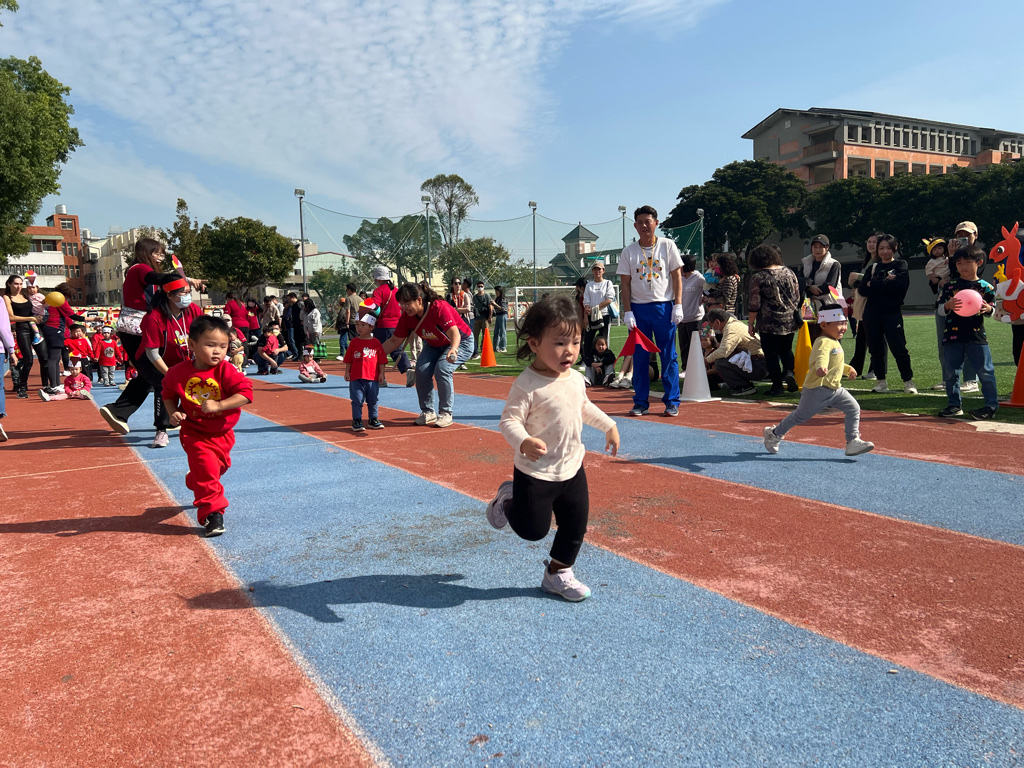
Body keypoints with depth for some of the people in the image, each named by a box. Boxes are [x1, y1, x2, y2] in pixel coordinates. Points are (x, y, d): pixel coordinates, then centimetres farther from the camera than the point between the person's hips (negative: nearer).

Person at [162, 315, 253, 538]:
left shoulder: (226, 371, -20)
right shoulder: (178, 372, -14)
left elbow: (245, 393, -29)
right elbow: (168, 394, 4)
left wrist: (218, 405, -37)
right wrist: (173, 413, -13)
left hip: (222, 434, 2)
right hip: (194, 433, -2)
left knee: (219, 466, 23)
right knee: (205, 468, -15)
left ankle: (195, 485, 56)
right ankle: (212, 513, -3)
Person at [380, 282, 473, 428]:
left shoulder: (439, 308, -34)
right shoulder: (407, 316, -14)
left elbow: (454, 332, -46)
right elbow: (395, 341, -5)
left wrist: (453, 350, -67)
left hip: (460, 343, -6)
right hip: (434, 345, 6)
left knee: (442, 369, -28)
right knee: (421, 370, -16)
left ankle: (446, 413, -13)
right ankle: (428, 412, 2)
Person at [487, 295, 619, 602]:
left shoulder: (576, 379, 1)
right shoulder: (527, 385, -23)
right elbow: (509, 420, -25)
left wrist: (609, 425, 22)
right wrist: (523, 442, -43)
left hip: (572, 468, 7)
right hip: (535, 473, -6)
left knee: (576, 524, 11)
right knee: (533, 529, 7)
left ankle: (558, 573, 31)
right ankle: (508, 500, 36)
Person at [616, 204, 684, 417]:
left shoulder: (667, 246, 3)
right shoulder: (628, 252, 6)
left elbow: (677, 276, 2)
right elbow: (625, 283, 5)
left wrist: (678, 305, -6)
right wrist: (627, 312, -3)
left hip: (664, 307, -1)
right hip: (638, 308, 2)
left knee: (669, 356, 1)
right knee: (639, 357, 4)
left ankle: (672, 402, 9)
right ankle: (641, 402, 12)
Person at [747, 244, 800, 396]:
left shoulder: (758, 277, -9)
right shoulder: (788, 272, 6)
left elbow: (754, 304, -11)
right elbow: (797, 297, 12)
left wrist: (751, 323, -2)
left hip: (769, 323, -5)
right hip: (790, 321, 5)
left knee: (771, 353, 4)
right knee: (786, 349, 20)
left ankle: (777, 386, 5)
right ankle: (789, 371, -5)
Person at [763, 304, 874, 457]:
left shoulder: (835, 343, 14)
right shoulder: (824, 342, -17)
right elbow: (821, 357, -41)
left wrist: (848, 369, 22)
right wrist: (821, 367, -60)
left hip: (835, 389, 9)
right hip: (817, 389, -9)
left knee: (853, 408, -3)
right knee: (801, 415, 4)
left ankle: (853, 441, -2)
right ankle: (774, 434, 23)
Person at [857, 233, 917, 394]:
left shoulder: (900, 265, 4)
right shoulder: (873, 268, 14)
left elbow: (899, 285, -16)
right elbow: (863, 289, -2)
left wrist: (875, 284, -10)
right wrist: (886, 281, -11)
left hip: (892, 313, -4)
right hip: (872, 313, 4)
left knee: (898, 347, -8)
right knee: (875, 348, 5)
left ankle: (908, 381, 1)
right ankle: (881, 382, 14)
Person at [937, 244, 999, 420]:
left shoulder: (985, 287, 4)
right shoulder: (950, 286, 5)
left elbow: (992, 311, 9)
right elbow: (941, 310, 4)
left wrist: (987, 308, -14)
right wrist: (948, 305, -18)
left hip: (977, 336, -1)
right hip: (953, 335, 2)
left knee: (985, 371, -1)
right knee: (951, 372, 6)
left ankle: (991, 405, 8)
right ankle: (955, 404, 18)